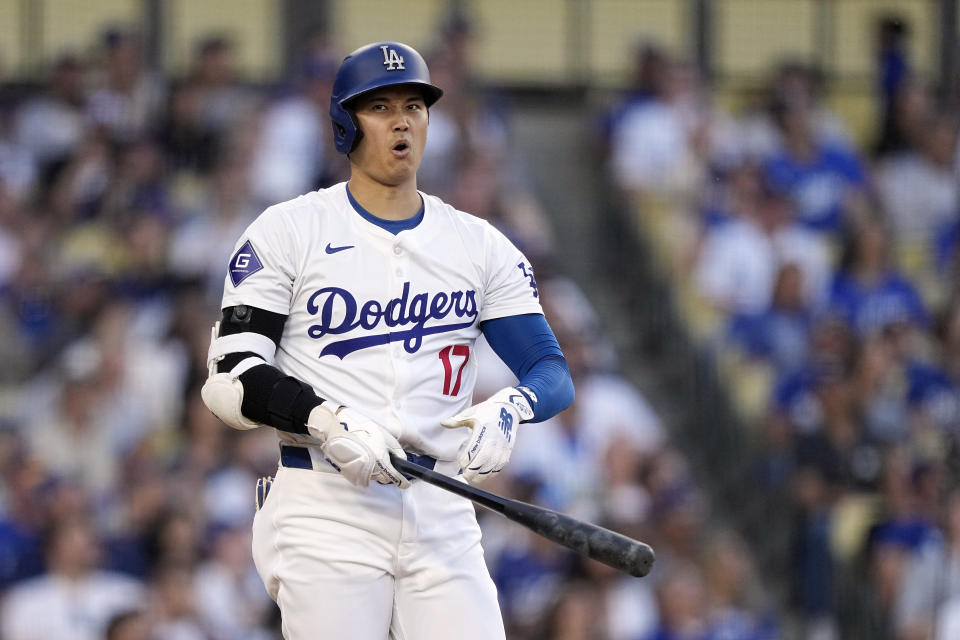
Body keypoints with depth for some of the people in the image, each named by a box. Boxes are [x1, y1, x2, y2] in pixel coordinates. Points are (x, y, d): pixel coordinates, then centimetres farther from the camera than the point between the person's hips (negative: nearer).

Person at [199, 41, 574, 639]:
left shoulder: (480, 244, 13)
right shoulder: (289, 230, 4)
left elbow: (554, 374, 6)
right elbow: (231, 378, -3)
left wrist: (509, 407, -17)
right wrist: (326, 421, -19)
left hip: (443, 516, 3)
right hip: (325, 511, -3)